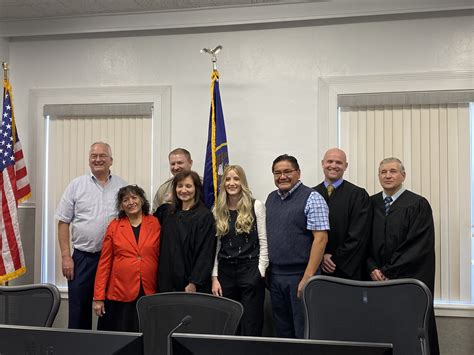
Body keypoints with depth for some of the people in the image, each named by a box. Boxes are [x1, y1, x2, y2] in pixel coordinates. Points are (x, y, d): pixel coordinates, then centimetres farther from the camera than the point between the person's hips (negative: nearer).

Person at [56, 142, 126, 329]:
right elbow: (63, 223, 2)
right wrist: (66, 256, -4)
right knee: (79, 312, 5)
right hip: (83, 257, -1)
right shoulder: (76, 185, 2)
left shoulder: (122, 187, 4)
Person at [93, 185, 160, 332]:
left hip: (149, 294, 0)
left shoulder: (155, 224, 4)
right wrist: (98, 297, 0)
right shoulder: (114, 226, 4)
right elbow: (104, 263, 3)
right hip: (120, 294, 0)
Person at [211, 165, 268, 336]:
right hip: (225, 272, 3)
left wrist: (261, 272, -7)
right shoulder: (218, 210, 9)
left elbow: (264, 242, -2)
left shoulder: (256, 206, 0)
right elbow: (215, 246, 8)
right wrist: (214, 277, 3)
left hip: (250, 271, -3)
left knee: (250, 327, 0)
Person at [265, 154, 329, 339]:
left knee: (304, 334, 2)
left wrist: (308, 277, -19)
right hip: (275, 275, 6)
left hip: (300, 275, -6)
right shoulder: (271, 198, 11)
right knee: (282, 331, 15)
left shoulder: (312, 198, -9)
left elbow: (321, 238, -15)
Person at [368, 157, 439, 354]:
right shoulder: (370, 203, 9)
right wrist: (373, 269, -7)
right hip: (377, 280, 3)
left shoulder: (418, 204, -3)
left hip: (409, 279, -3)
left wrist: (389, 272, -12)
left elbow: (420, 246, -10)